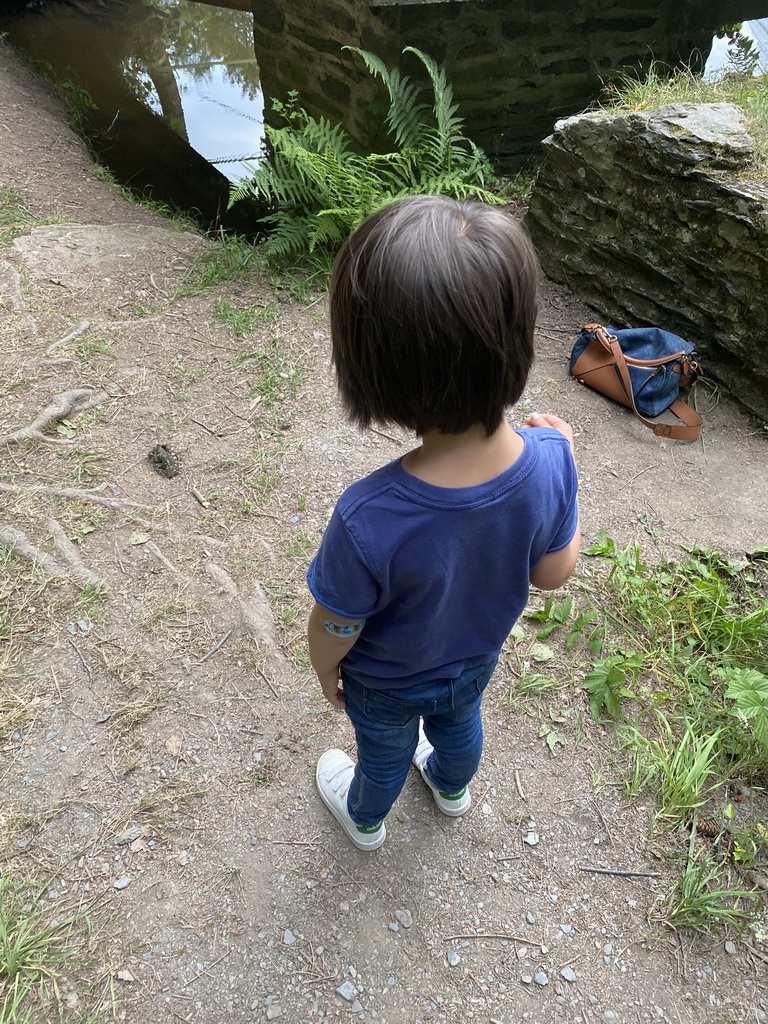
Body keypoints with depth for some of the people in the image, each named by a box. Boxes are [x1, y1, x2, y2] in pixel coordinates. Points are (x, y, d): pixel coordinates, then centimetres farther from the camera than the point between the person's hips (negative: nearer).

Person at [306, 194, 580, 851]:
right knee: (460, 721, 37)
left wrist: (325, 672, -2)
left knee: (384, 754, 31)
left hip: (387, 685, -3)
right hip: (477, 658, 4)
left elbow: (334, 630, -25)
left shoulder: (368, 522, -46)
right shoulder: (550, 459, -33)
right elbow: (554, 574, -14)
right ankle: (453, 788, 72)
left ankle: (366, 819, 66)